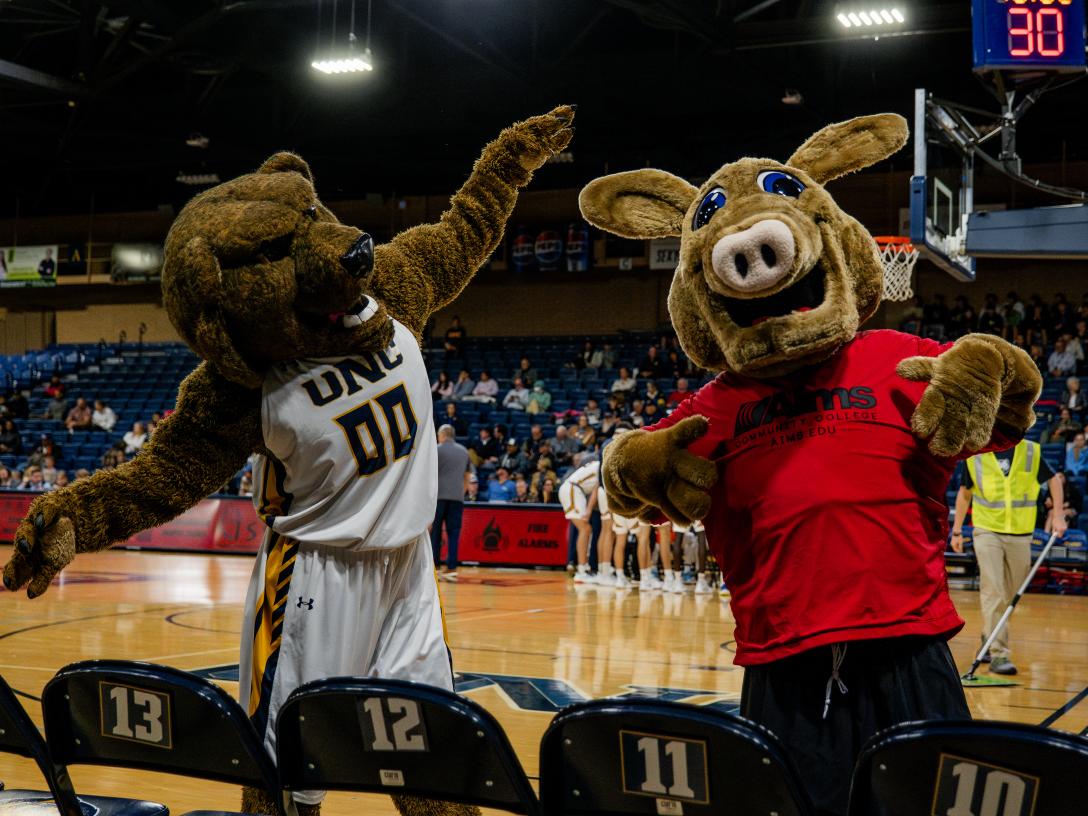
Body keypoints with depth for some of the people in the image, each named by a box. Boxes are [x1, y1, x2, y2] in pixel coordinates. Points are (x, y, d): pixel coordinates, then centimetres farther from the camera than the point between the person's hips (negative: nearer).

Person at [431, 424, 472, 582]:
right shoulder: (464, 452, 15)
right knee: (453, 532, 2)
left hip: (439, 495, -3)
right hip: (457, 497, 3)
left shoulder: (437, 450, 1)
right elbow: (467, 477, 18)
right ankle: (451, 567, -4)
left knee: (434, 531, 5)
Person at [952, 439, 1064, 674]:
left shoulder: (1031, 452, -3)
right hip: (987, 531, -2)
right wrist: (957, 531, 9)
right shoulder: (974, 456, -2)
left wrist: (1058, 516, 0)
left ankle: (989, 636, 35)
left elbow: (1053, 480, 10)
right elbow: (965, 492, 10)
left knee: (1011, 594, 11)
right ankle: (998, 654, -9)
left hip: (1020, 534, 2)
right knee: (993, 592, -10)